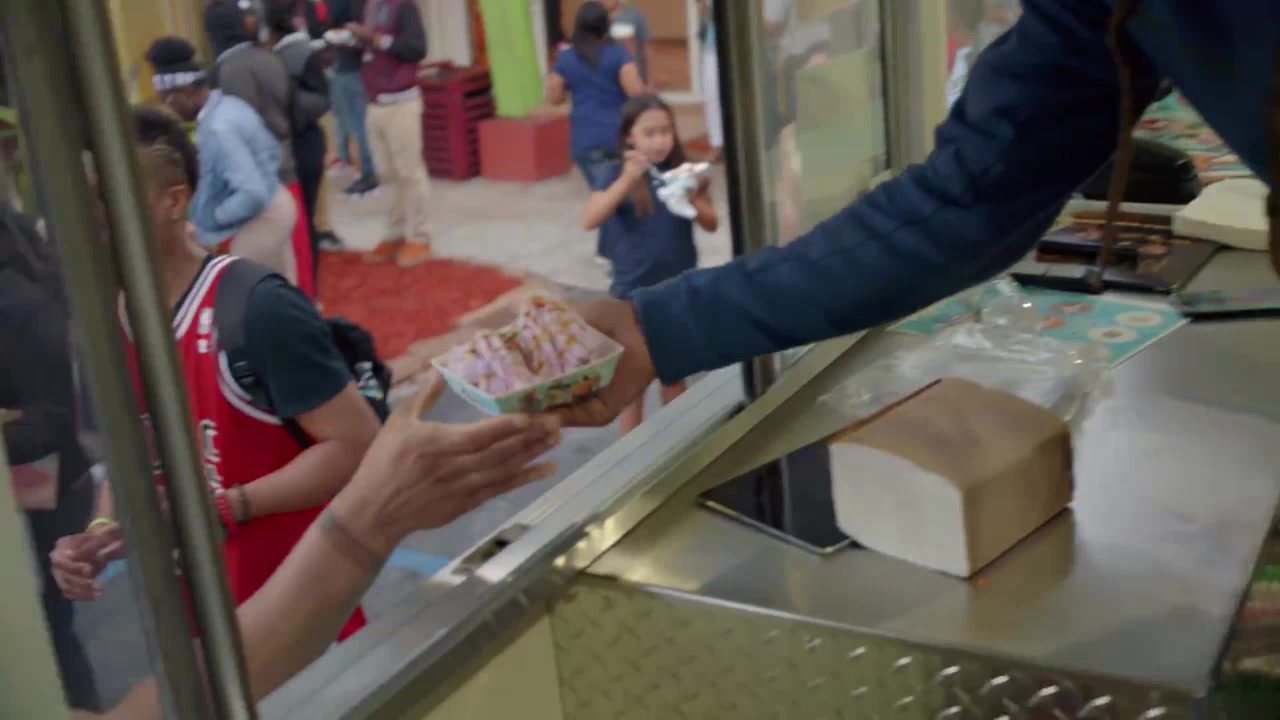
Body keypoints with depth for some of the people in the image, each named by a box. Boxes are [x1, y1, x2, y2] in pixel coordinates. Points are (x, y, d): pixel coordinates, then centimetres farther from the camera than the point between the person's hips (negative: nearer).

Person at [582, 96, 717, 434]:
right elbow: (589, 220, -24)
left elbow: (712, 224, 0)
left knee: (674, 374, 16)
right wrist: (627, 180, -34)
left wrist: (692, 199, -20)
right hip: (634, 293, -3)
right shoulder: (617, 174, -10)